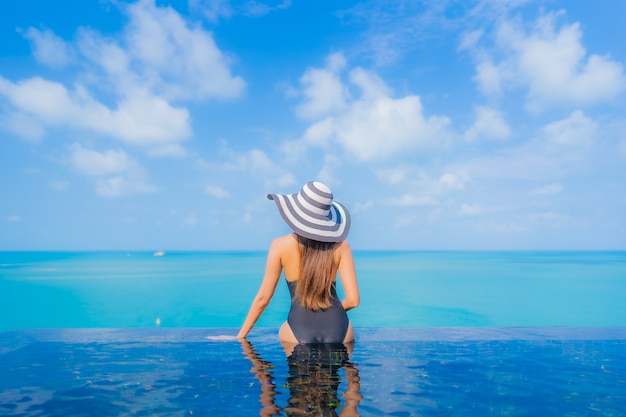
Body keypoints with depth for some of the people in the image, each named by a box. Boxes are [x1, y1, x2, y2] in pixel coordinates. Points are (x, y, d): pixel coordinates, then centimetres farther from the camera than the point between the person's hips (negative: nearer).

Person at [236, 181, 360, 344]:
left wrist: (240, 336, 13)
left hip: (300, 333, -2)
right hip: (339, 330, 2)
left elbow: (263, 298, 1)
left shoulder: (281, 245, -3)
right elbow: (353, 300, -3)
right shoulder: (340, 245, 0)